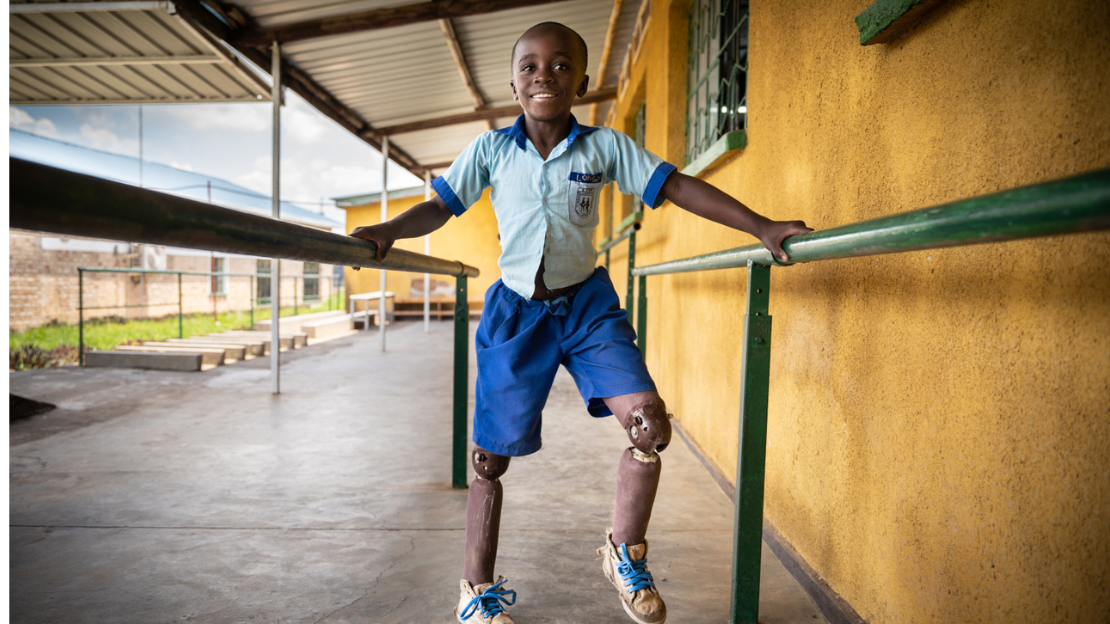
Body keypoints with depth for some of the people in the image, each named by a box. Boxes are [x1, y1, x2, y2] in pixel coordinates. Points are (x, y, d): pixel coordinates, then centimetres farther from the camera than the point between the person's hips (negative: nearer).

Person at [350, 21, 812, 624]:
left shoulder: (606, 146, 0)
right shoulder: (491, 149, 0)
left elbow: (678, 188, -2)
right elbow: (440, 206, 1)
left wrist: (761, 226, -6)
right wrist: (387, 232, -19)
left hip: (588, 303, 1)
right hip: (516, 309, 0)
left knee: (648, 422, -15)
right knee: (490, 454, 4)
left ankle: (625, 554, 13)